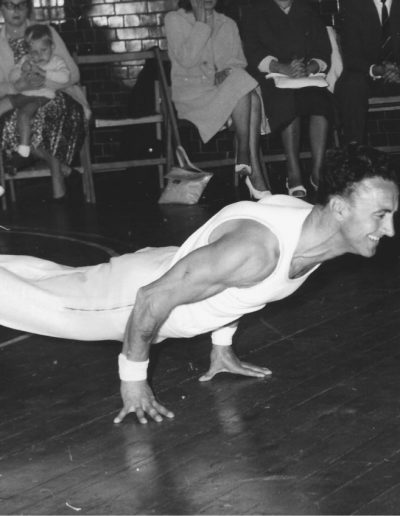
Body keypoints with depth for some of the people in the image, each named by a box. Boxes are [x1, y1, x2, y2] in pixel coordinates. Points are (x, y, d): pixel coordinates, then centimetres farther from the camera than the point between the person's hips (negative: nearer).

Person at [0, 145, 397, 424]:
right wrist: (133, 377, -22)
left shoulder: (318, 231, -15)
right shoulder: (258, 247, -43)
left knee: (55, 279, 29)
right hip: (134, 293, -8)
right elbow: (153, 299, -35)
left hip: (170, 269, 8)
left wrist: (222, 345, 16)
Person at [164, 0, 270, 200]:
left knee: (253, 100, -31)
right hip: (191, 92, -5)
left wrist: (226, 72, -9)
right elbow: (186, 59, -10)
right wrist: (201, 23, -9)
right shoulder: (174, 20, 4)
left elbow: (239, 61, 13)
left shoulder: (228, 24, 19)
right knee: (243, 87, -32)